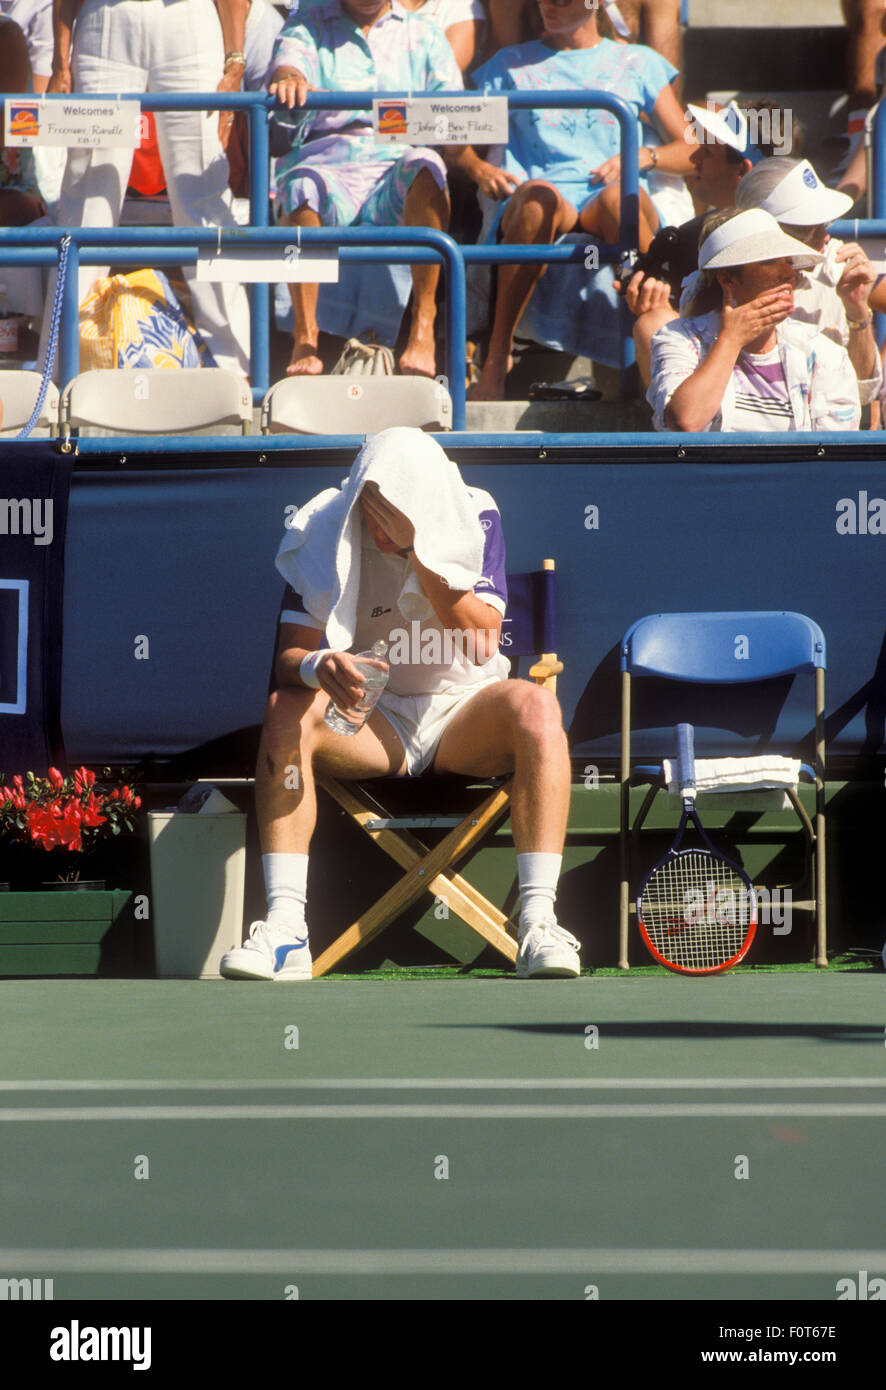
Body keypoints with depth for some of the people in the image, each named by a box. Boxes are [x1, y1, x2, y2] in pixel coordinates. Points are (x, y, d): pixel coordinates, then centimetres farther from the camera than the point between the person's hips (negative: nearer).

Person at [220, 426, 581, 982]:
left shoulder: (475, 519, -6)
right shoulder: (324, 532, -7)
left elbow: (481, 643, -17)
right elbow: (290, 654, -9)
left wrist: (421, 550, -25)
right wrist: (317, 667, -34)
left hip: (461, 714, 0)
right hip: (370, 720, 0)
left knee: (535, 704, -32)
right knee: (285, 709, -29)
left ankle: (538, 922, -38)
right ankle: (285, 927, -36)